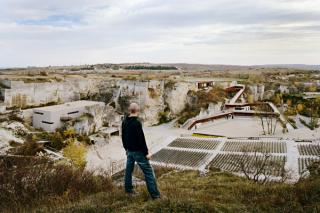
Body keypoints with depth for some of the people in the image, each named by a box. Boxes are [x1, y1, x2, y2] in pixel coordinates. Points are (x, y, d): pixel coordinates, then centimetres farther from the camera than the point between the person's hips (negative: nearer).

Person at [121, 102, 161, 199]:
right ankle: (155, 194, -1)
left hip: (129, 151, 8)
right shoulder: (137, 123, -22)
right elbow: (141, 139, -22)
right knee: (148, 172, -3)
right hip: (138, 151, -8)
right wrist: (146, 153, -15)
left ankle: (128, 189, 31)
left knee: (129, 169, 20)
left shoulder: (124, 122, 4)